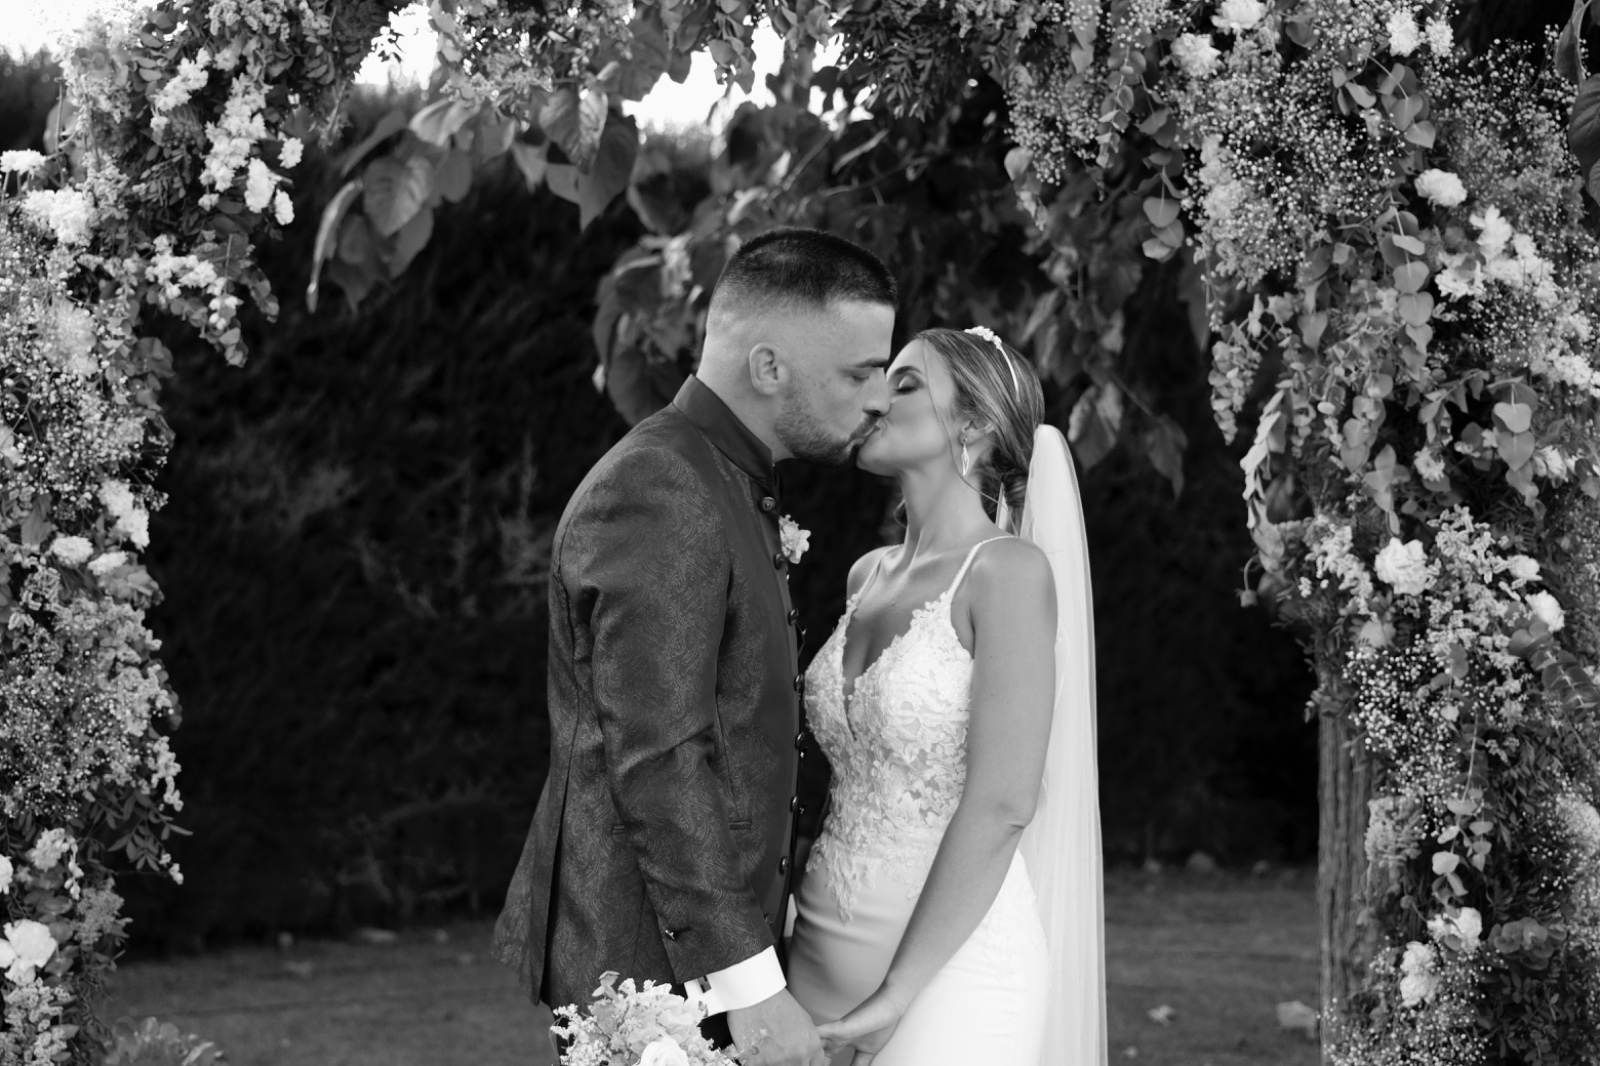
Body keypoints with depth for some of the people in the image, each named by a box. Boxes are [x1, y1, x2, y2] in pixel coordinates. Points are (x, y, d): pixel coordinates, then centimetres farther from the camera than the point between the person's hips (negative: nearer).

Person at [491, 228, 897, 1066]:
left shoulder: (726, 488, 16)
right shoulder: (659, 496, -16)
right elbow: (658, 761, -21)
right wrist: (746, 983, -22)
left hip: (710, 951, 10)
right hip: (649, 964, -10)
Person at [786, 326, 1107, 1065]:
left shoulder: (1007, 570, -10)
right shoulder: (868, 576, 9)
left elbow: (1002, 804, -17)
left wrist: (897, 994, -17)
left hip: (946, 964, -6)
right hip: (821, 951, 6)